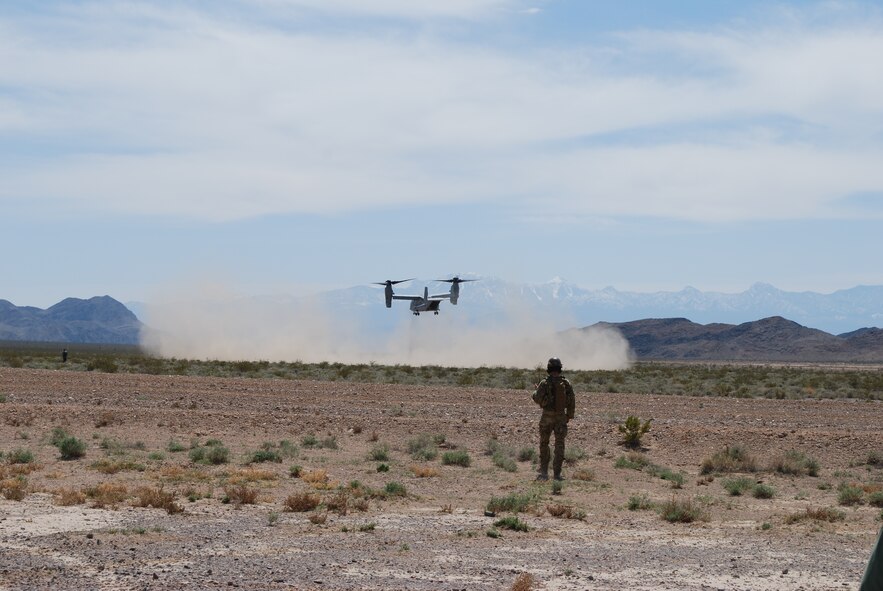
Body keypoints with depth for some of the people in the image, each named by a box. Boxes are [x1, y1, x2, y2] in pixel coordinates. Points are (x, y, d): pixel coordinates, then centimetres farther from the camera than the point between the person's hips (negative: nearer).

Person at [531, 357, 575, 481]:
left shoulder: (545, 383, -12)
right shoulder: (566, 383, -3)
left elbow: (538, 399, -9)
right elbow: (572, 401, 0)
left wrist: (536, 391, 12)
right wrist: (569, 416, 11)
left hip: (547, 417, -2)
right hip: (561, 417, 2)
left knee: (544, 444, 13)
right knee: (559, 445, 5)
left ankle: (544, 472, 15)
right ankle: (557, 473, 1)